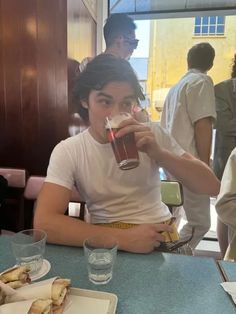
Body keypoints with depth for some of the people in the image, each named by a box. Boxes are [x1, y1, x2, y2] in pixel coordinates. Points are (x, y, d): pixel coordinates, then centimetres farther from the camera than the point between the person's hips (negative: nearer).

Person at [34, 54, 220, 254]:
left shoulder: (151, 134, -3)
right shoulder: (67, 151, -8)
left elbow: (212, 187, -7)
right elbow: (44, 223, -19)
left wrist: (158, 153, -23)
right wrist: (122, 238, -25)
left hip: (161, 237, 1)